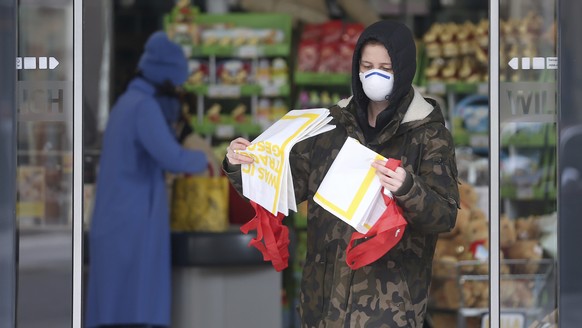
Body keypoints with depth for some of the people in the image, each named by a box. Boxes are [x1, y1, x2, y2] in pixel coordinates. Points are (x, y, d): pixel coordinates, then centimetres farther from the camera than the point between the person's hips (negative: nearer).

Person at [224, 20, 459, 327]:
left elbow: (445, 215, -12)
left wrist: (407, 190, -32)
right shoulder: (335, 123, 7)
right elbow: (292, 182, 11)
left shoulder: (429, 134, -4)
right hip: (328, 288, 4)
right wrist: (241, 167, -8)